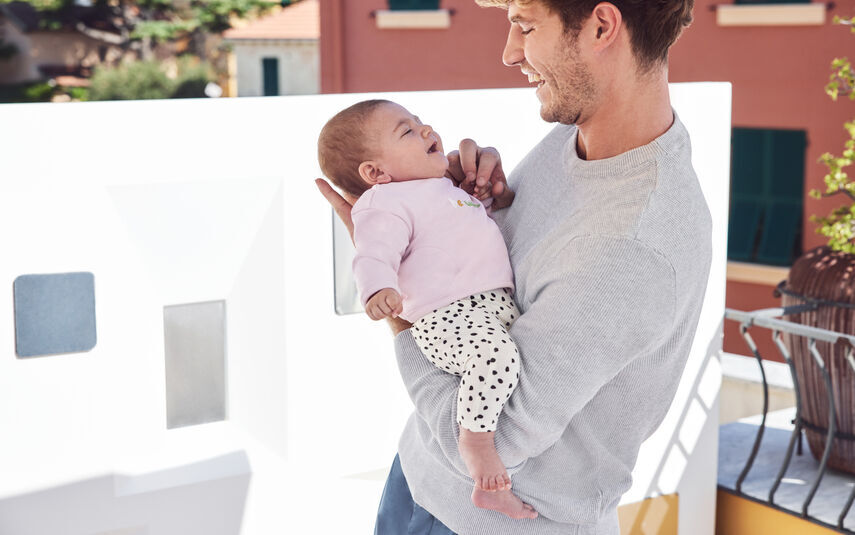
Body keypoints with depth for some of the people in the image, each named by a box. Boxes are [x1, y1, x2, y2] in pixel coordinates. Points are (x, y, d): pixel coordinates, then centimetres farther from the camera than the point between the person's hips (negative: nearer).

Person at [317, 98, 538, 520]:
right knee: (495, 350, -37)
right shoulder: (386, 205, -6)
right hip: (448, 315, -10)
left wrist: (485, 197, 29)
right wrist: (378, 289, -41)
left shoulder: (445, 187, 26)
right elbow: (374, 257, -21)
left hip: (497, 306, 10)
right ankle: (476, 441, -19)